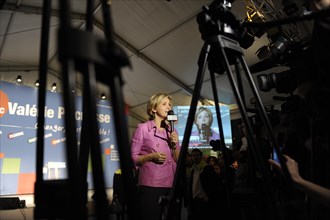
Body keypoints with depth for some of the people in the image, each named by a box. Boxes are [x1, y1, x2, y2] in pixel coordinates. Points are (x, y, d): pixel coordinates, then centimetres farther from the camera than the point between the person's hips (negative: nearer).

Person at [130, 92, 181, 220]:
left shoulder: (173, 131, 12)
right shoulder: (143, 128, -3)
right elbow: (133, 158, -4)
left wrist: (175, 146, -4)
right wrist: (151, 156, -18)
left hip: (171, 185, 5)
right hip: (150, 185, -5)